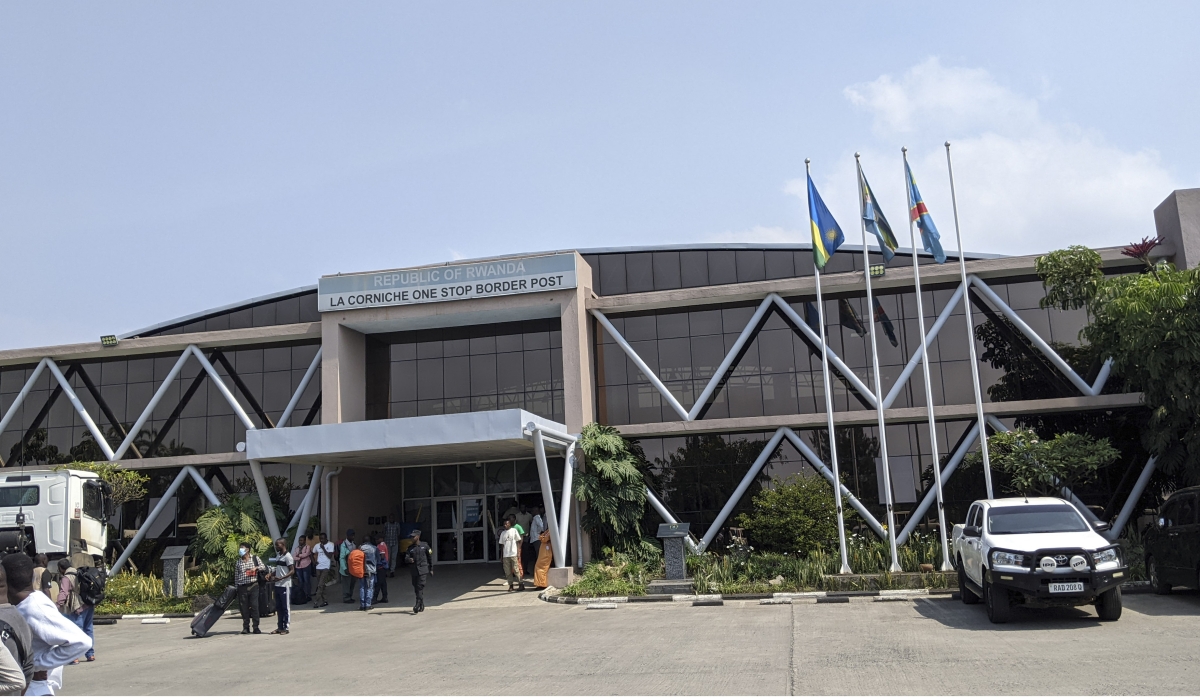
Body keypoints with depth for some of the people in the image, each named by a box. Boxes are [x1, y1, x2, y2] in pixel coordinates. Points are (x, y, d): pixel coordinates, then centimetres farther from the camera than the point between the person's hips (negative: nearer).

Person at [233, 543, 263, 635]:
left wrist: (256, 568, -10)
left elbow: (263, 567, 9)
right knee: (244, 607, 2)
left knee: (254, 606, -4)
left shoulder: (255, 558, 6)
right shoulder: (238, 562, 11)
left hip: (253, 585, -2)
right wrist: (236, 587, 7)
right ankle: (246, 627, 11)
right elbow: (236, 576, 12)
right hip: (242, 587, 2)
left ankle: (256, 627, 0)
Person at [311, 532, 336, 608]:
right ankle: (323, 601, 16)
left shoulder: (330, 545, -3)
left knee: (320, 585, -13)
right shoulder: (317, 545, 9)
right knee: (319, 585, 8)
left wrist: (323, 548, -14)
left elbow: (330, 556, -10)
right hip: (318, 567, 5)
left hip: (326, 567, -5)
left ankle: (316, 601, -14)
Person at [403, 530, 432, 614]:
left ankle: (417, 607, -15)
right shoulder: (410, 548, 9)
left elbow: (430, 557, 6)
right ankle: (422, 606, 24)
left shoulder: (424, 545, 1)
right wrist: (409, 559, -23)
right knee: (416, 588, 9)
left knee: (420, 588, -13)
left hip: (423, 570, -5)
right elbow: (406, 559, 1)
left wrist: (431, 569, 7)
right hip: (414, 570, 5)